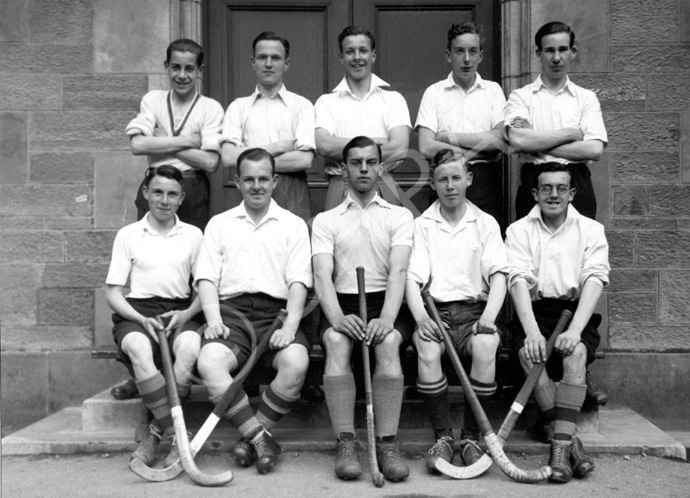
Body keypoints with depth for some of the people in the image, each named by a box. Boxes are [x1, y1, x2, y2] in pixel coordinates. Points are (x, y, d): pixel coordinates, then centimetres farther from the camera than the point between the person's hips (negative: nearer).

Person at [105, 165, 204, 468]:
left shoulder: (193, 235, 13)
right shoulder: (128, 235, 10)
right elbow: (112, 293, 6)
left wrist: (186, 314, -10)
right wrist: (142, 319, -13)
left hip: (179, 311, 1)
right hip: (136, 313, 0)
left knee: (190, 346, -35)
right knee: (138, 347, -37)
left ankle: (156, 433, -24)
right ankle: (177, 435, -32)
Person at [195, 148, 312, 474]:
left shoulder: (293, 224, 16)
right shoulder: (219, 223, 20)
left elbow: (298, 282, 4)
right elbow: (206, 278, 8)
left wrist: (290, 325, -13)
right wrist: (214, 320, -10)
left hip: (277, 311, -1)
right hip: (231, 310, 1)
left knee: (296, 363, -31)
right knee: (208, 363, -30)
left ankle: (250, 437, -12)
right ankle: (262, 439, -19)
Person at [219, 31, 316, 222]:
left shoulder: (302, 105, 8)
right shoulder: (238, 107, 12)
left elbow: (305, 159, -5)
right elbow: (228, 157, -2)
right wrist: (279, 147, -4)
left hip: (292, 194, -1)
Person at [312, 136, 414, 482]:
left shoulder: (400, 216, 14)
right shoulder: (325, 220, 16)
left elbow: (398, 272, -3)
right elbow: (322, 276, 0)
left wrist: (387, 318, -22)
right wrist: (337, 317, -21)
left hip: (385, 303, 0)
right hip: (343, 304, 1)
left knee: (388, 342, -33)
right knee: (336, 341, -33)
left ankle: (387, 444, -28)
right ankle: (346, 444, -27)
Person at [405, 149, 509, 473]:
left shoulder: (486, 224, 12)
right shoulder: (422, 225, 11)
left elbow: (498, 276, 2)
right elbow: (412, 278, 1)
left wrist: (488, 317, -16)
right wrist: (420, 317, -19)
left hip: (475, 310, 0)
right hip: (435, 310, 0)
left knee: (485, 346, -32)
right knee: (427, 348, -33)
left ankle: (471, 437, -16)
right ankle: (442, 437, -18)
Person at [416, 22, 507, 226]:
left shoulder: (493, 90, 9)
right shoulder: (434, 92, 6)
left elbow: (501, 140, -5)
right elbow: (426, 147, -6)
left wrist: (450, 137, -6)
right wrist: (479, 150, -7)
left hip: (486, 181, 1)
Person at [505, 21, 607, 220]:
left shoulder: (587, 98, 10)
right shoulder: (521, 96, 7)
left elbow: (595, 149, -4)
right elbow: (517, 139, -12)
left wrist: (537, 145, -8)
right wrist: (571, 133, -6)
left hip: (577, 187, 1)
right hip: (533, 184, -1)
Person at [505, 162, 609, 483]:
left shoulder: (591, 230, 8)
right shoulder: (519, 230, 7)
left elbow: (595, 279, -6)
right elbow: (518, 280, -8)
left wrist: (575, 329, -23)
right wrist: (532, 331, -24)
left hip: (575, 310, 0)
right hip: (533, 311, 0)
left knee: (576, 351, -31)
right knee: (530, 353, -29)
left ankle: (560, 445, -30)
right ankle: (570, 442, -22)